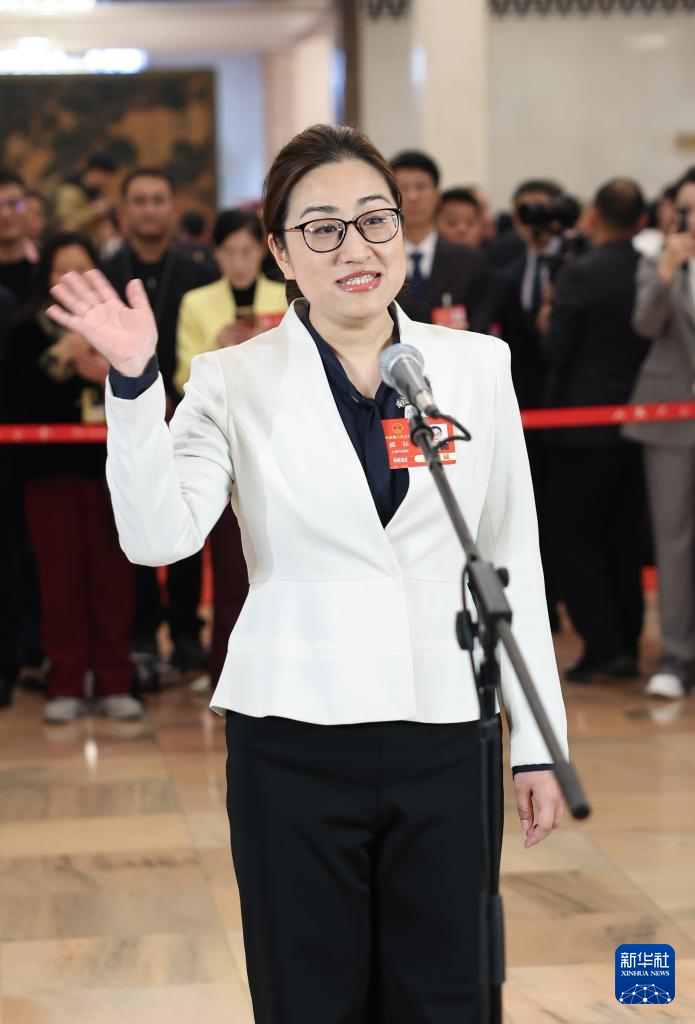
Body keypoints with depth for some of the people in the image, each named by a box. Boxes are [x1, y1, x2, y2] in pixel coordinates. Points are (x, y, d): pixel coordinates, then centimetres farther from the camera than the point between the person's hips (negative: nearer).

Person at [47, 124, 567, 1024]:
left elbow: (513, 559, 7)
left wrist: (537, 740, 7)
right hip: (296, 740, -1)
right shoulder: (235, 383, -2)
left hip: (445, 738, 2)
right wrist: (134, 385, -26)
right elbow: (159, 536, -15)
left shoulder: (477, 366, 4)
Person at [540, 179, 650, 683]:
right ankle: (628, 647, 17)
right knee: (626, 541, 13)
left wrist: (548, 322, 5)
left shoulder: (580, 274, -15)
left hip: (584, 425, -5)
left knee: (577, 540, 3)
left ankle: (603, 646, -5)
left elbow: (555, 351, -14)